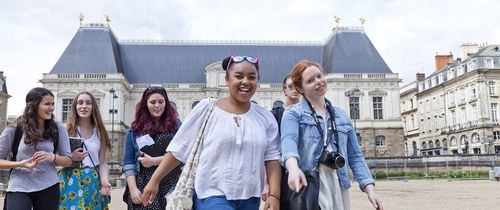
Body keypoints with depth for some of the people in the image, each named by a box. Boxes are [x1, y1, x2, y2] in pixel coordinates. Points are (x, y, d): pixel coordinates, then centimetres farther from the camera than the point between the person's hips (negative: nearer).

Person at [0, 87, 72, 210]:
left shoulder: (57, 129, 2)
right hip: (19, 188, -2)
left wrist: (52, 157, -16)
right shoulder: (14, 130, -1)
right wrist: (21, 164, -13)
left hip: (48, 188, 2)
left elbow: (68, 161, 4)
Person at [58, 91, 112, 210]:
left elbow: (103, 162, 3)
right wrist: (71, 158, -18)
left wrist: (104, 181, -12)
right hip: (70, 181, -2)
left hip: (93, 182, 2)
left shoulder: (99, 132, 5)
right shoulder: (67, 129, -2)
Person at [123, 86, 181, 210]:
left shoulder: (175, 125, 5)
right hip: (143, 187, 1)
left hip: (170, 186, -1)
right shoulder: (135, 129, 9)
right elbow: (129, 161, 5)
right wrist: (133, 188, -6)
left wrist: (154, 161, -14)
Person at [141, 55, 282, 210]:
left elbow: (272, 158, 4)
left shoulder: (265, 118, 5)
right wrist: (155, 180, 3)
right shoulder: (206, 108, -3)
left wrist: (274, 195, -6)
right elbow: (179, 148, 0)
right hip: (212, 195, -3)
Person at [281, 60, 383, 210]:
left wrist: (370, 189, 0)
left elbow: (355, 156, 13)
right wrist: (293, 167, -40)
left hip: (338, 183, 5)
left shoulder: (342, 116, 16)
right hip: (307, 185, -4)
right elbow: (289, 140, -20)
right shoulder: (293, 113, 1)